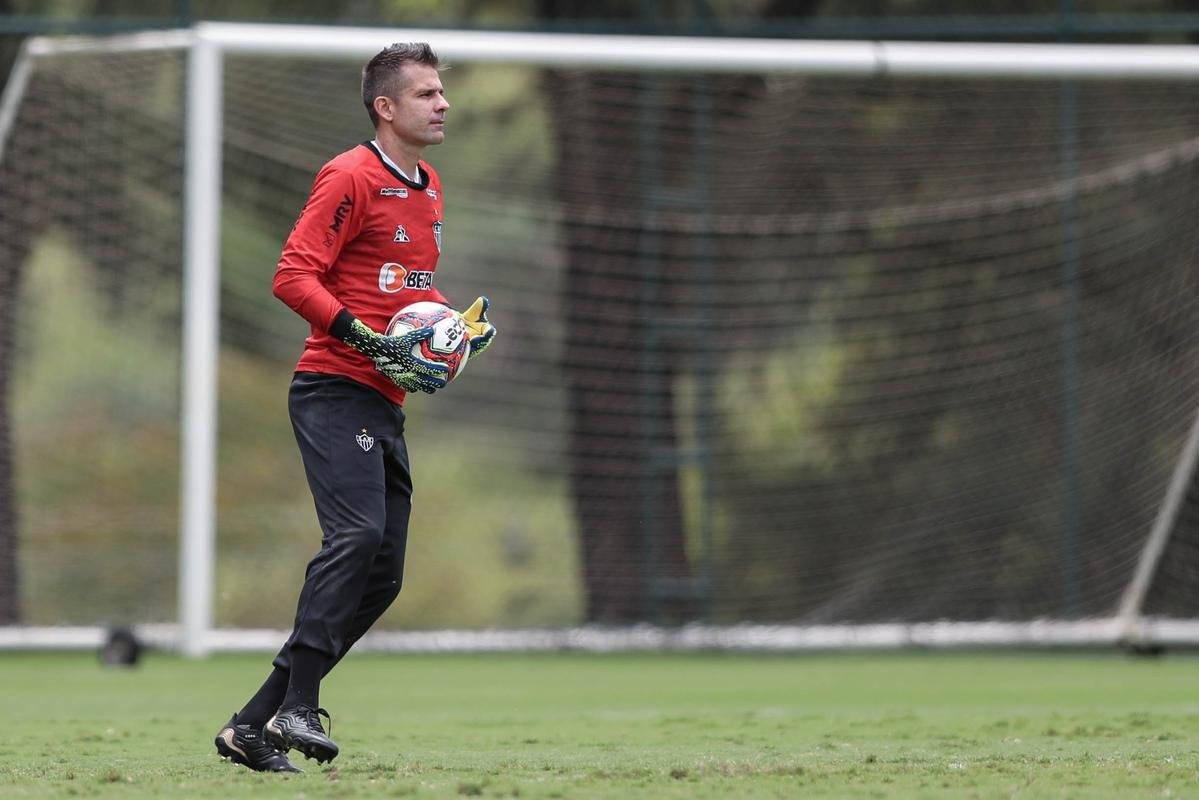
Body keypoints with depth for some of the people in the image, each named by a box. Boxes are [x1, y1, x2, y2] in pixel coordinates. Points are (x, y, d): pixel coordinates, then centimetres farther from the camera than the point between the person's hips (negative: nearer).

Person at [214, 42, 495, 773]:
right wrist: (369, 341, -23)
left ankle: (256, 724, 8)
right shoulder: (352, 177, -8)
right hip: (335, 390, -9)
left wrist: (459, 322, 10)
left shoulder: (428, 188, 19)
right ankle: (296, 707, -29)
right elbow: (294, 276, -14)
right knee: (357, 533, -26)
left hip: (385, 406, 9)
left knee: (381, 578, 5)